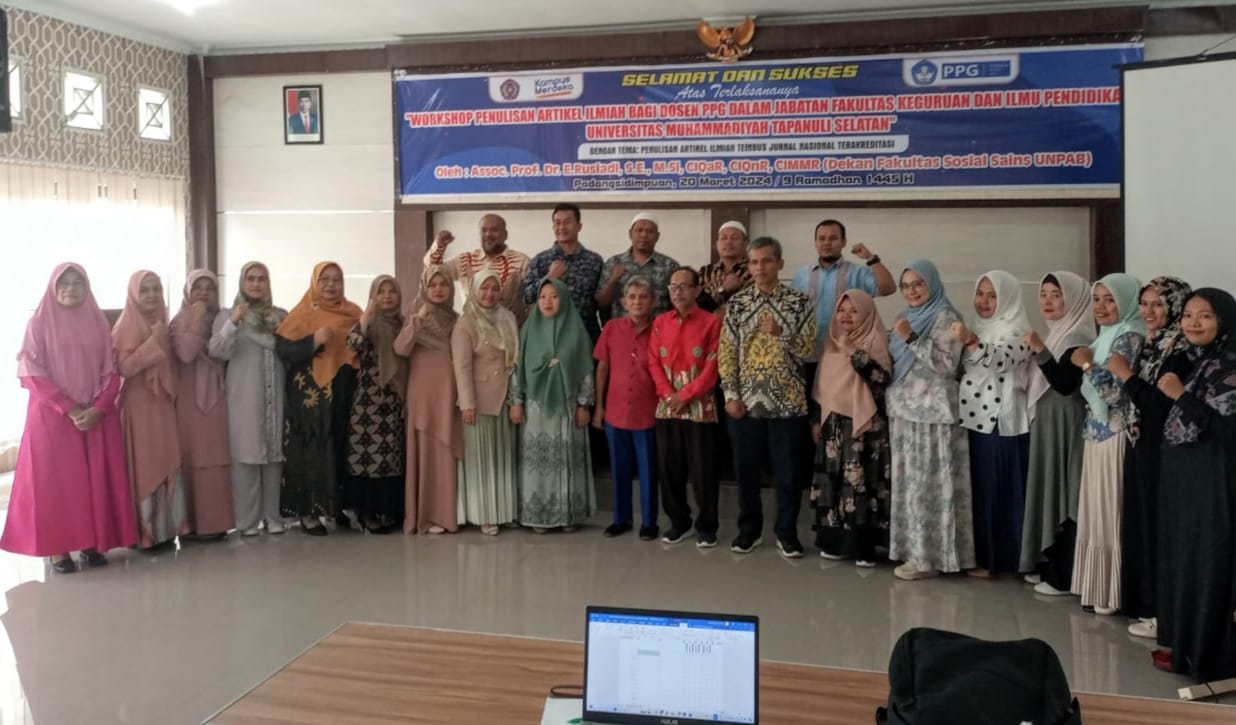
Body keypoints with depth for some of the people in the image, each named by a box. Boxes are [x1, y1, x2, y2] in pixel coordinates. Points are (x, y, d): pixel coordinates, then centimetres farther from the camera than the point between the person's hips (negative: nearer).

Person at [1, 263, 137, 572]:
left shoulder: (98, 323, 8)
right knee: (55, 481, -2)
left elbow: (111, 371, 5)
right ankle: (57, 547, 4)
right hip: (53, 416, -3)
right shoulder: (39, 322, -1)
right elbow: (32, 373, -7)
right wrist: (70, 409, -14)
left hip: (97, 416, 3)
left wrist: (98, 408, -10)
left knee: (96, 481, 4)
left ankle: (93, 542, 11)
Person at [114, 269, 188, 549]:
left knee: (166, 463, 6)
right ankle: (144, 532, 2)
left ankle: (165, 528, 13)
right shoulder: (125, 326, -6)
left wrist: (163, 340, 6)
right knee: (144, 466, -5)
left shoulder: (162, 324, 13)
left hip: (163, 404, 6)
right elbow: (124, 367, -18)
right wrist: (153, 342, -19)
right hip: (138, 405, -6)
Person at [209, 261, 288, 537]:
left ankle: (273, 515, 14)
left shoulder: (281, 316, 12)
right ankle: (247, 520, 4)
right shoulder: (227, 315, 5)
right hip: (243, 398, -3)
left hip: (276, 397, 3)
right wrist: (233, 323, -22)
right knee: (246, 455, -3)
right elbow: (217, 351, -9)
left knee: (275, 455, 5)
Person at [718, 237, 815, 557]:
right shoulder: (737, 303, 4)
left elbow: (808, 349, -2)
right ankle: (749, 529, 25)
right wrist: (731, 394, -5)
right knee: (746, 468, 10)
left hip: (787, 400, -1)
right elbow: (726, 351, 2)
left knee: (787, 471, 6)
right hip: (746, 399, 1)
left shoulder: (799, 301, 0)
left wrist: (779, 334, -18)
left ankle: (787, 532, 20)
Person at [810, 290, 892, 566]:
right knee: (832, 483, 7)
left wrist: (853, 351, -22)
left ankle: (863, 546, -1)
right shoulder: (832, 344, 12)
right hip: (833, 425, 5)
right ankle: (835, 541, 16)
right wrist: (816, 420, 14)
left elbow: (881, 378, -19)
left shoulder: (877, 342, -4)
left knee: (861, 482, -7)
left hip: (865, 426, -5)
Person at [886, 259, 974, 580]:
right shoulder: (907, 317, 15)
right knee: (908, 482, 9)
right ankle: (913, 549, 17)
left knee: (928, 484, -4)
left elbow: (947, 365, -17)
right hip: (904, 411, 8)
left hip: (931, 413, -8)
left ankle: (928, 557, 2)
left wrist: (912, 339, -22)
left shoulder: (945, 317, -8)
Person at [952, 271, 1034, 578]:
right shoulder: (979, 329, 17)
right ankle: (980, 554, 19)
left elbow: (999, 360, -27)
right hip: (974, 419, 8)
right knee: (977, 489, 10)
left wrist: (969, 341, -39)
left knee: (998, 490, -2)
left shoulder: (1017, 331, -7)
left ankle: (998, 559, 7)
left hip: (1000, 422, -7)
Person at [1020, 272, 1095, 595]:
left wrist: (1041, 351, -30)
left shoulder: (1078, 336, -14)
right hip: (1045, 425, 9)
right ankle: (1047, 565, 22)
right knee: (1047, 490, 13)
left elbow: (1065, 384, -25)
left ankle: (1064, 576, 1)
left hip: (1065, 426, -9)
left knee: (1062, 493, -5)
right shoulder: (1055, 333, 13)